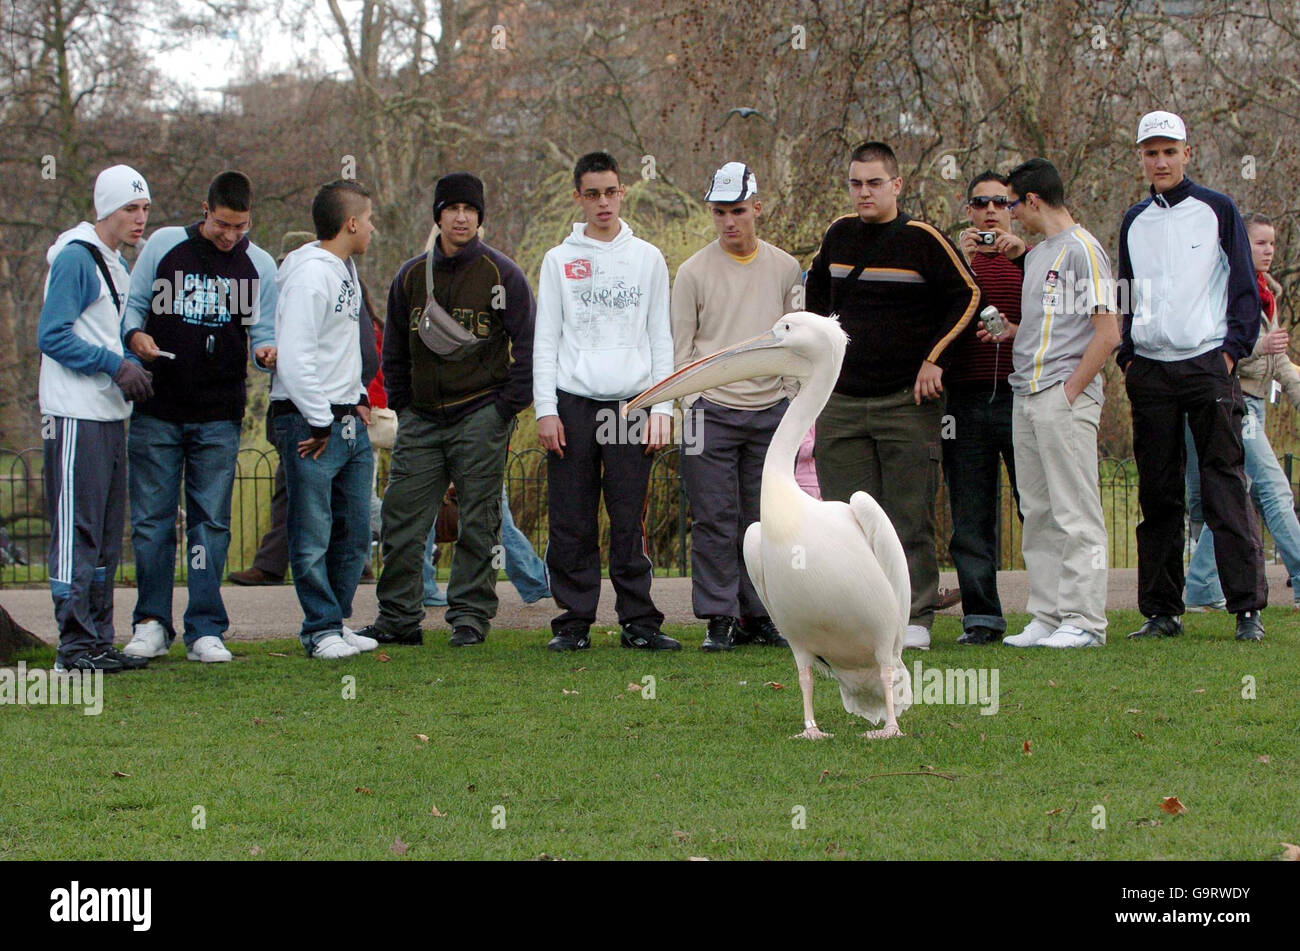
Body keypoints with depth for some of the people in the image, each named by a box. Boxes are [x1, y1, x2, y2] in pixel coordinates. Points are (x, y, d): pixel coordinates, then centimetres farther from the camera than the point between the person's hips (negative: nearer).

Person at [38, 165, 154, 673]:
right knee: (77, 530, -8)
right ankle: (75, 643, -7)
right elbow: (52, 335, -15)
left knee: (107, 534, 11)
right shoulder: (75, 259, -10)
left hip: (110, 416, 9)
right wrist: (117, 365, -19)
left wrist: (134, 368, 6)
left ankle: (99, 639, 16)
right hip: (75, 417, -9)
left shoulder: (118, 266, 18)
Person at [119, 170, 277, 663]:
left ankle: (206, 631, 5)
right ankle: (152, 624, 12)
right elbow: (132, 303, 8)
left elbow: (264, 328, 9)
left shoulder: (260, 266, 7)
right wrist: (135, 334, -14)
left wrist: (267, 350, -14)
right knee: (151, 519, 2)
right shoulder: (164, 245, 3)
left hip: (219, 418, 1)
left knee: (211, 522, 1)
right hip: (157, 410, -1)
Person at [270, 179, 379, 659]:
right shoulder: (309, 274, -15)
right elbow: (294, 355, -21)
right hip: (310, 422, -9)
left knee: (354, 532, 11)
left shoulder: (345, 269, 14)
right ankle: (322, 629, 3)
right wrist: (319, 420, -19)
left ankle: (337, 621, 20)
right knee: (313, 535, -3)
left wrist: (359, 397, 14)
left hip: (349, 419, 9)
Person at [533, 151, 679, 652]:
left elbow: (661, 338, 11)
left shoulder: (647, 258, 13)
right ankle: (574, 622, 4)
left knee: (629, 522, -2)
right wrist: (546, 409, -3)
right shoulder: (559, 261, 10)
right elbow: (545, 340, 7)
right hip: (573, 403, 0)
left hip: (631, 404, 0)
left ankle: (639, 621, 3)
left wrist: (661, 407, 2)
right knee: (571, 523, -2)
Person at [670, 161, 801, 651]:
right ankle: (719, 617, 1)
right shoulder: (693, 271, 1)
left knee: (762, 520, 4)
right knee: (714, 519, -4)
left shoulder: (785, 268, 9)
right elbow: (681, 346, 2)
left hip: (770, 408, 3)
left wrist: (794, 399, 10)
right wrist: (691, 403, -5)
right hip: (713, 408, -3)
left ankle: (758, 615, 11)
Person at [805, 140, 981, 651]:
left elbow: (967, 295, -4)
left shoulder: (921, 239, -6)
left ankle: (914, 617, 1)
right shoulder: (839, 236, 10)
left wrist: (935, 359, -8)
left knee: (910, 517, -3)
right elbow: (816, 290, 28)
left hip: (907, 401, -4)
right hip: (842, 399, 5)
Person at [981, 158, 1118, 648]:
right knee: (1038, 515, 9)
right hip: (1026, 397, 9)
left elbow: (1107, 333, -13)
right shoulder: (1036, 254, 20)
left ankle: (1084, 620, -7)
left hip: (1066, 397, -9)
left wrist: (1069, 391, -15)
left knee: (1075, 514, -8)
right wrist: (1014, 331, 11)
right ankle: (1047, 616, 12)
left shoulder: (1082, 250, -8)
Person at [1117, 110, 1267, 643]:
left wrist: (1234, 349, -6)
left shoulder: (1217, 211, 4)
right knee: (1157, 493, 4)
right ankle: (1161, 611, 8)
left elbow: (1246, 289, 4)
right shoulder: (1134, 222, 16)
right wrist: (1126, 357, 9)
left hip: (1209, 365, -4)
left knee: (1226, 488, -9)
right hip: (1150, 373, 4)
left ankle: (1248, 608, -10)